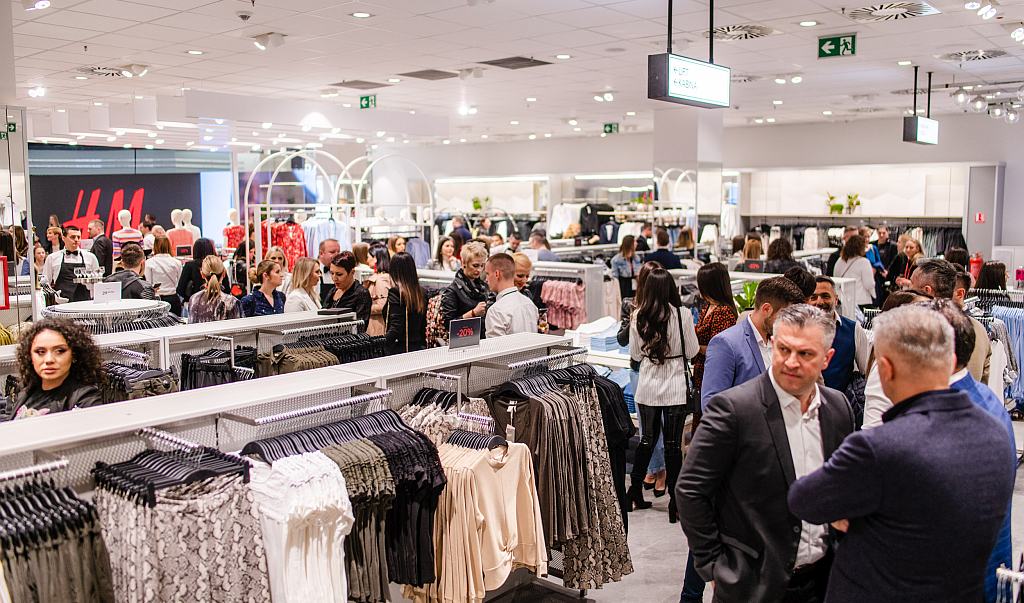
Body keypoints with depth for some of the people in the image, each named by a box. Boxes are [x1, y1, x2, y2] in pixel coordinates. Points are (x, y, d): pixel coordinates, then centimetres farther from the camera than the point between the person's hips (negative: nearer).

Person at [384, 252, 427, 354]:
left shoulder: (395, 292, -12)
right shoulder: (422, 292, 6)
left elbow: (396, 327, -19)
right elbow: (424, 326, 11)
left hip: (399, 349, -7)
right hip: (419, 348, 7)